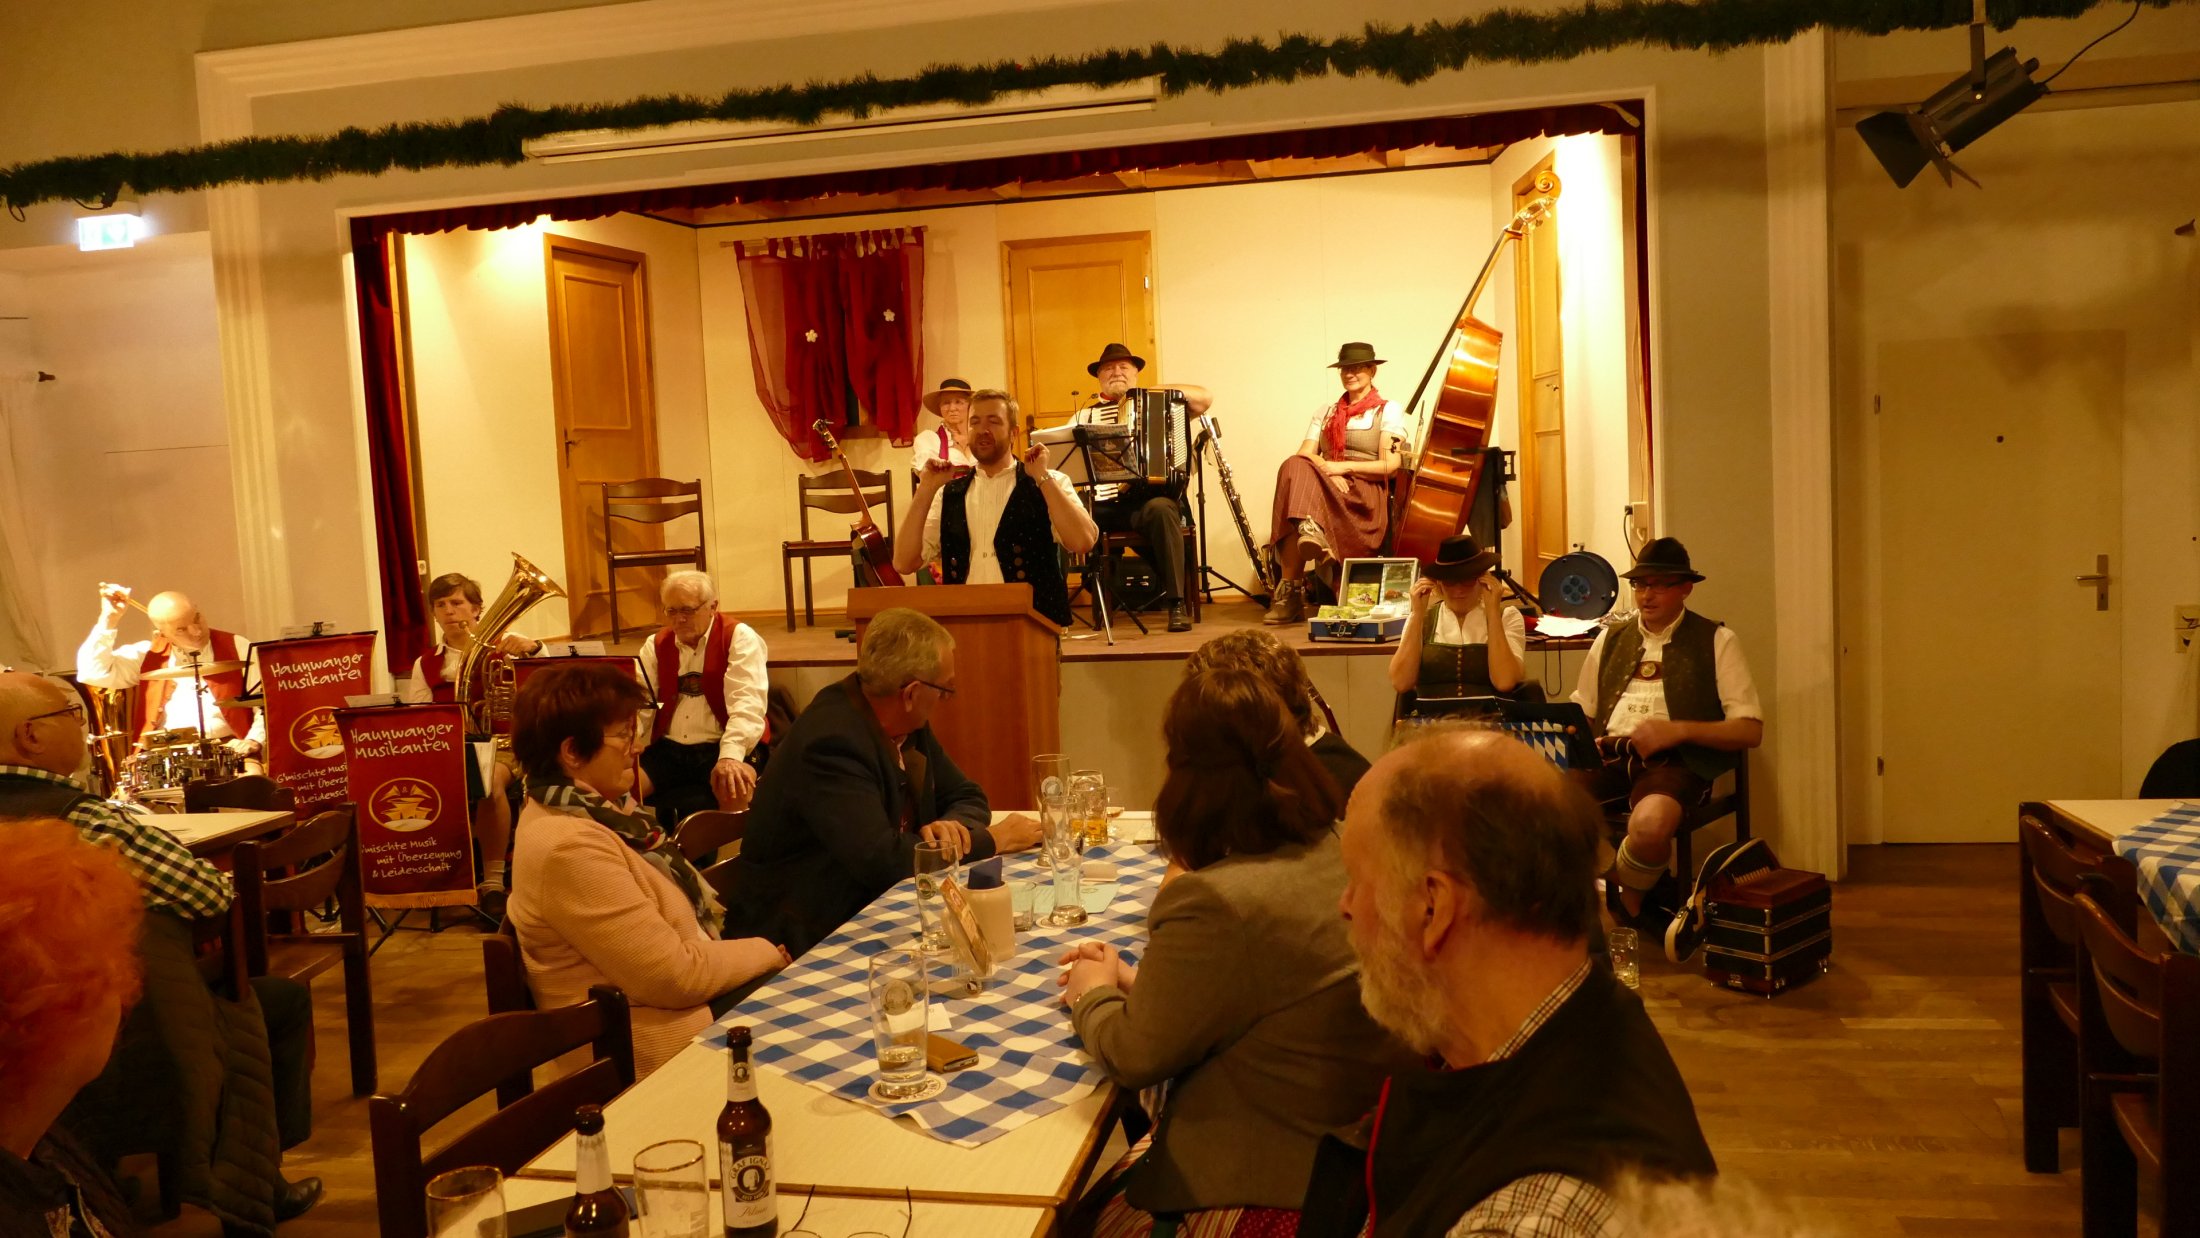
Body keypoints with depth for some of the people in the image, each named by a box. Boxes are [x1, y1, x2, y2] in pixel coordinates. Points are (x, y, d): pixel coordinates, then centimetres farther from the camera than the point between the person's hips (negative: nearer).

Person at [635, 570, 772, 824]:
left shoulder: (739, 637, -2)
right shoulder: (656, 644, 14)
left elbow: (746, 703, -15)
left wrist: (730, 757, -31)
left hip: (721, 748, -4)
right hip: (668, 750, 4)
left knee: (734, 787, -36)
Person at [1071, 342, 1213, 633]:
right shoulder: (1085, 415, 21)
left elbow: (1206, 399, 9)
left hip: (1150, 498, -1)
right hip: (1101, 505, 1)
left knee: (1160, 509, -37)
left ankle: (1176, 604, -32)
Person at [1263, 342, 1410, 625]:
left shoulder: (1389, 411, 12)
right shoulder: (1325, 412, 26)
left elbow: (1390, 465, -1)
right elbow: (1304, 454, 11)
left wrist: (1343, 466, -13)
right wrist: (1326, 471, -12)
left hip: (1366, 496, -4)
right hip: (1327, 490, 4)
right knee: (1295, 468, -35)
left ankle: (1290, 591, -42)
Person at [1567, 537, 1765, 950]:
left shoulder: (1717, 641, 8)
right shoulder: (1611, 639, 22)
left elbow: (1750, 731, 0)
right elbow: (1580, 713, 24)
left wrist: (1677, 730, -14)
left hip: (1674, 761, -4)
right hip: (1608, 756, 5)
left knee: (1650, 823, -40)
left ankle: (1627, 900, -3)